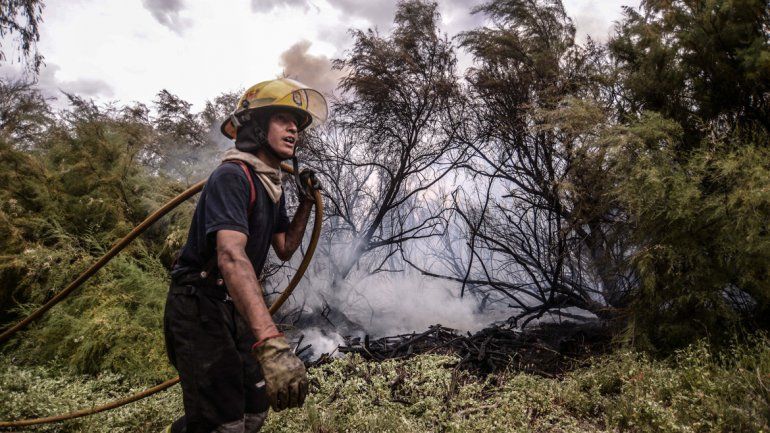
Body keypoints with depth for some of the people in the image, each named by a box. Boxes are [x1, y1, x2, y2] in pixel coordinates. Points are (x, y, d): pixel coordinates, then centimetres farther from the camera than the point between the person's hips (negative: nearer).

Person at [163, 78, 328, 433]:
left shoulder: (273, 187, 8)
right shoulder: (232, 177, -22)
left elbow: (284, 250, 17)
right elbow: (231, 257, -37)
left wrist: (306, 203, 3)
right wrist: (271, 343, -49)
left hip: (234, 308, 9)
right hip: (198, 308, -9)